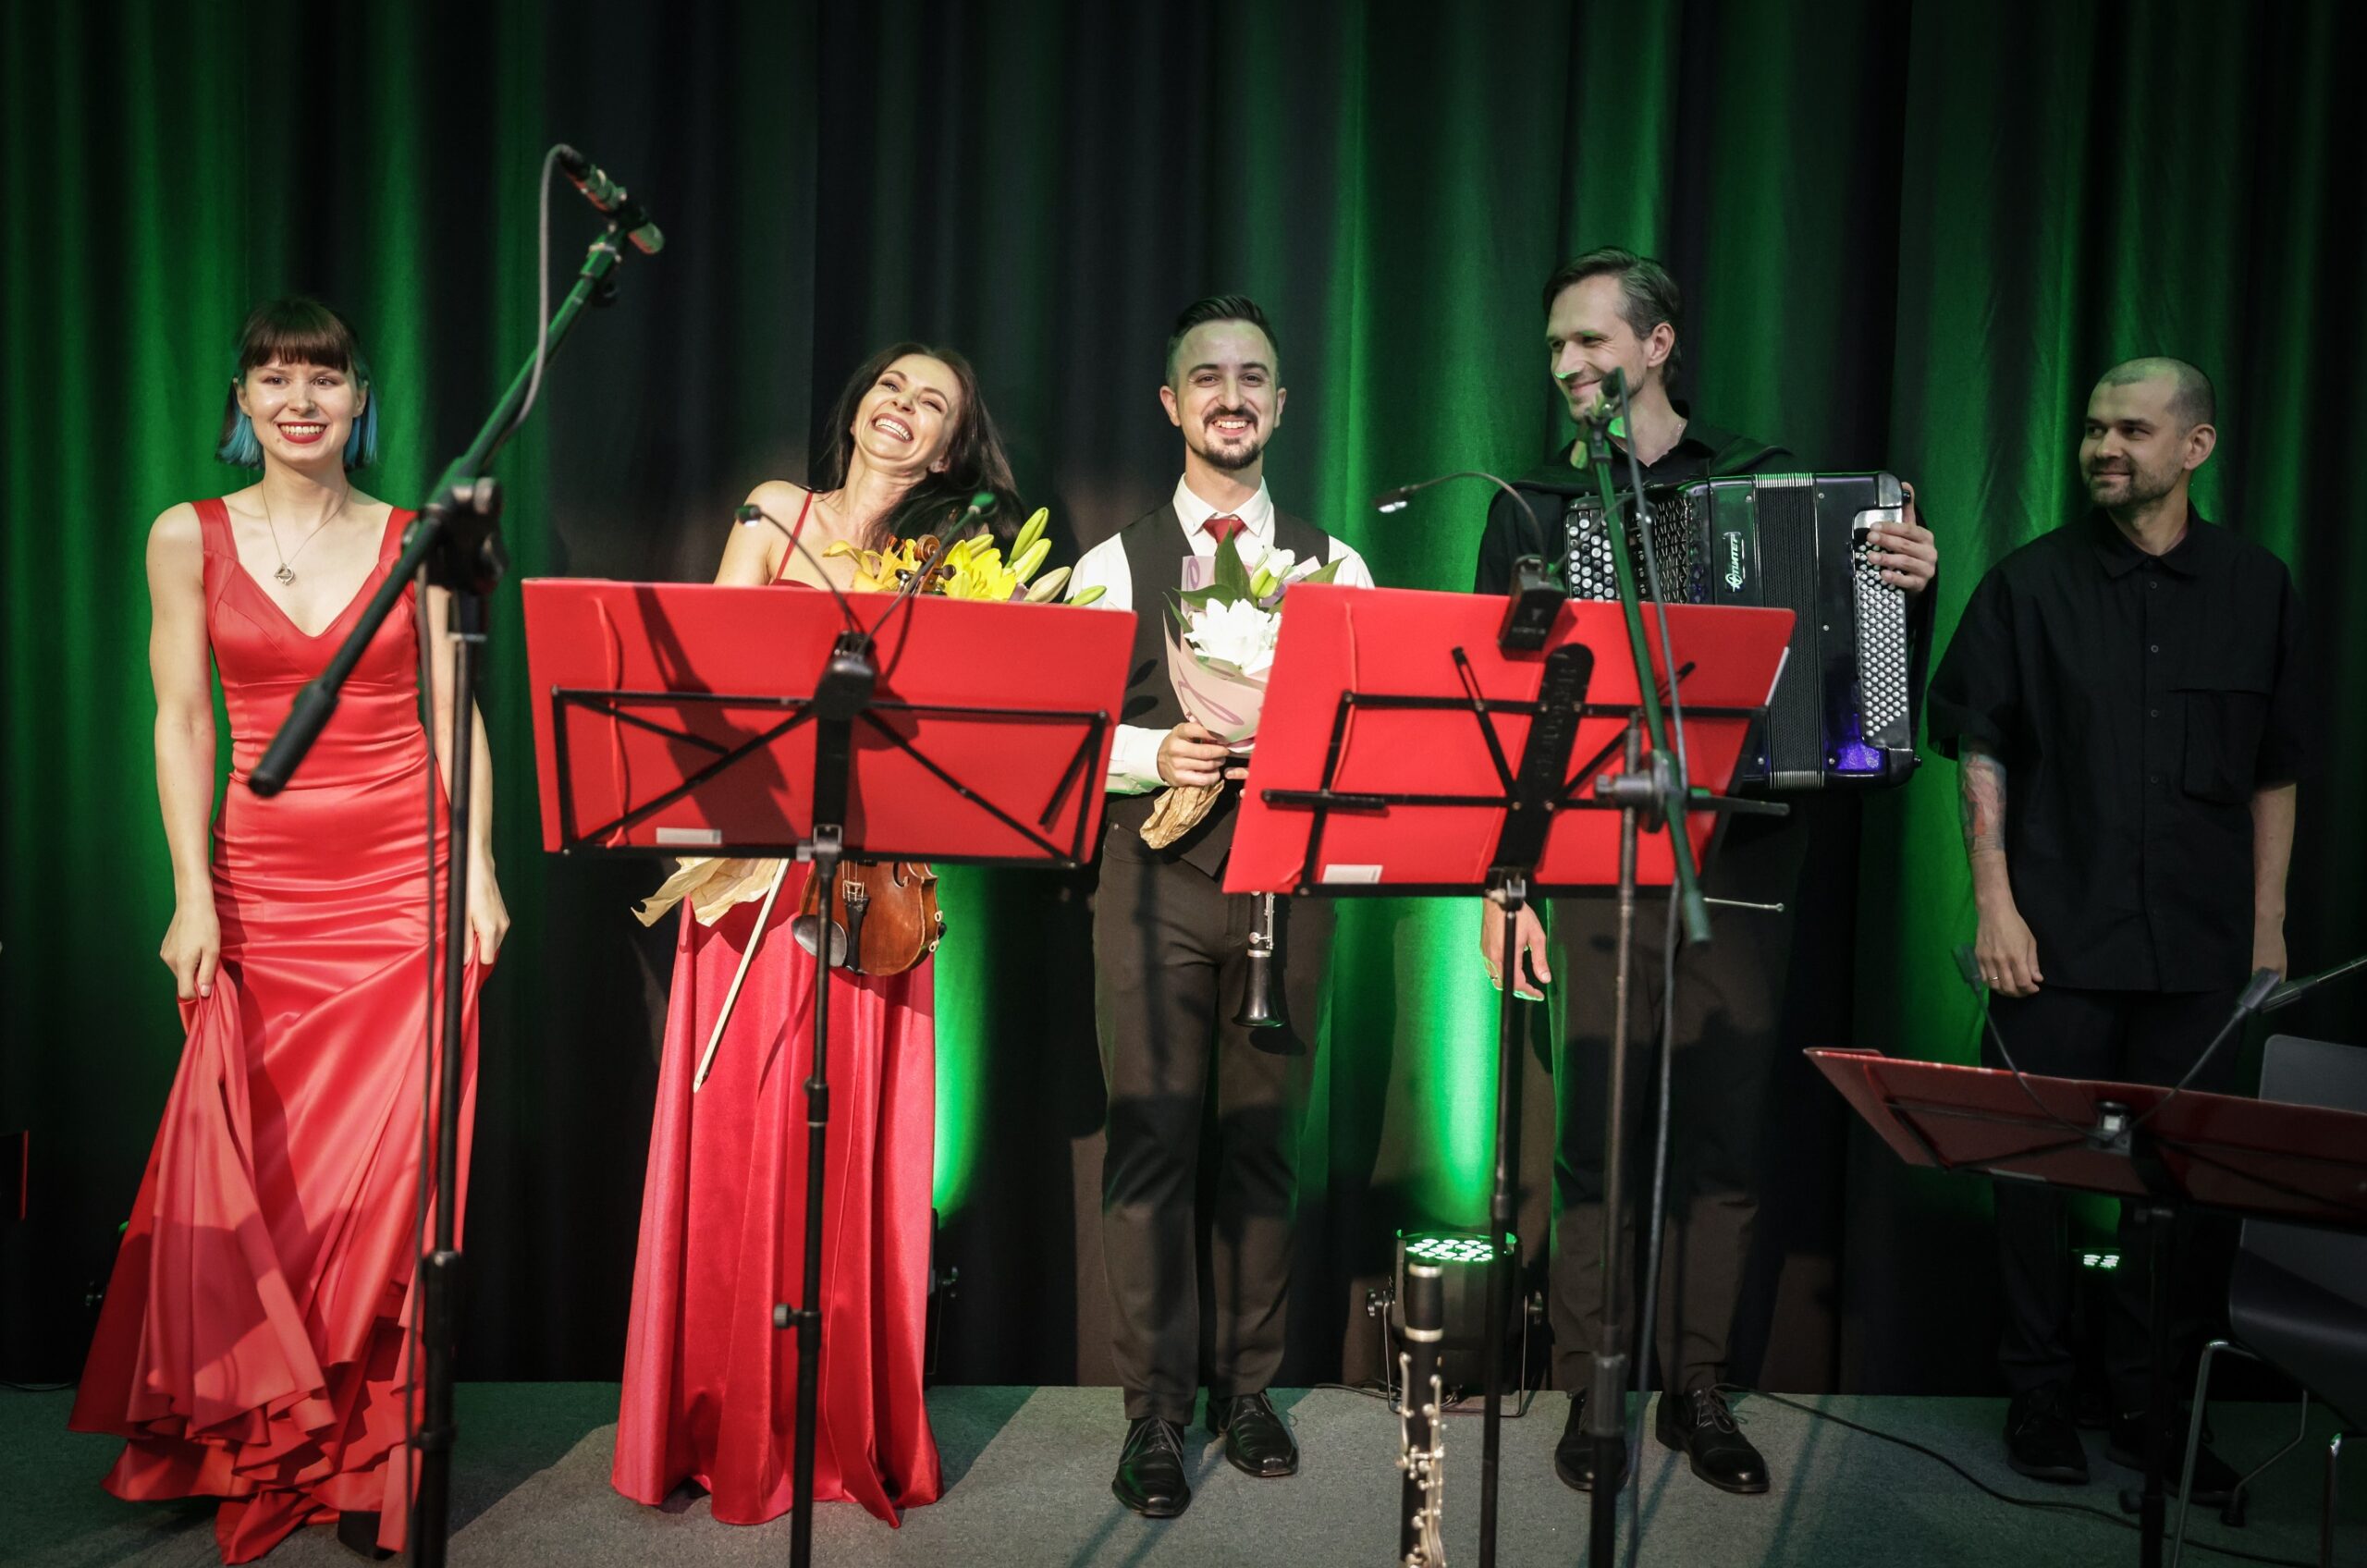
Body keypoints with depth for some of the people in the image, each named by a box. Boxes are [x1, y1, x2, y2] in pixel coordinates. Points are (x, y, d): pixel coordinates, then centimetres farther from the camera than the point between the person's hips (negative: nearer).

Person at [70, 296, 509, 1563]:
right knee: (252, 1166, 3)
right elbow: (181, 722, 3)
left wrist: (479, 873, -4)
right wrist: (192, 892, -5)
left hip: (410, 875, -1)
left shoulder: (415, 540, 5)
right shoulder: (189, 538, 5)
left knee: (390, 1163, -2)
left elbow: (454, 717, 4)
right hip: (264, 881, 1)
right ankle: (252, 1439, 24)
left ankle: (369, 1454, 13)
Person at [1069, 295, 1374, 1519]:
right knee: (1151, 1140, 0)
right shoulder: (1113, 565, 6)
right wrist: (1154, 753, -16)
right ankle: (1156, 1411, 14)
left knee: (1263, 1137, 10)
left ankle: (1248, 1389, 26)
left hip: (1288, 875, 2)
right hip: (1155, 872, -1)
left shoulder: (1335, 568, 9)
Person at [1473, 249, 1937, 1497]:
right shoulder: (1532, 507, 6)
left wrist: (1903, 588, -13)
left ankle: (1698, 1391, 23)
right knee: (1594, 1137, 3)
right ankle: (1589, 1396, 18)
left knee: (1725, 1135, 8)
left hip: (1742, 858, 1)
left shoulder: (1765, 480, 6)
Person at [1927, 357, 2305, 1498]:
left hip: (2200, 946, 2)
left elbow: (2275, 771, 10)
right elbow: (1981, 750, -1)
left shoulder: (2256, 588, 7)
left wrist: (2269, 927, 6)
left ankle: (2152, 1404, 25)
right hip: (2057, 938, -2)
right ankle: (2041, 1396, 20)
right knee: (2040, 1167, 5)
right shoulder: (2030, 583, 1)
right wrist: (1995, 906, -8)